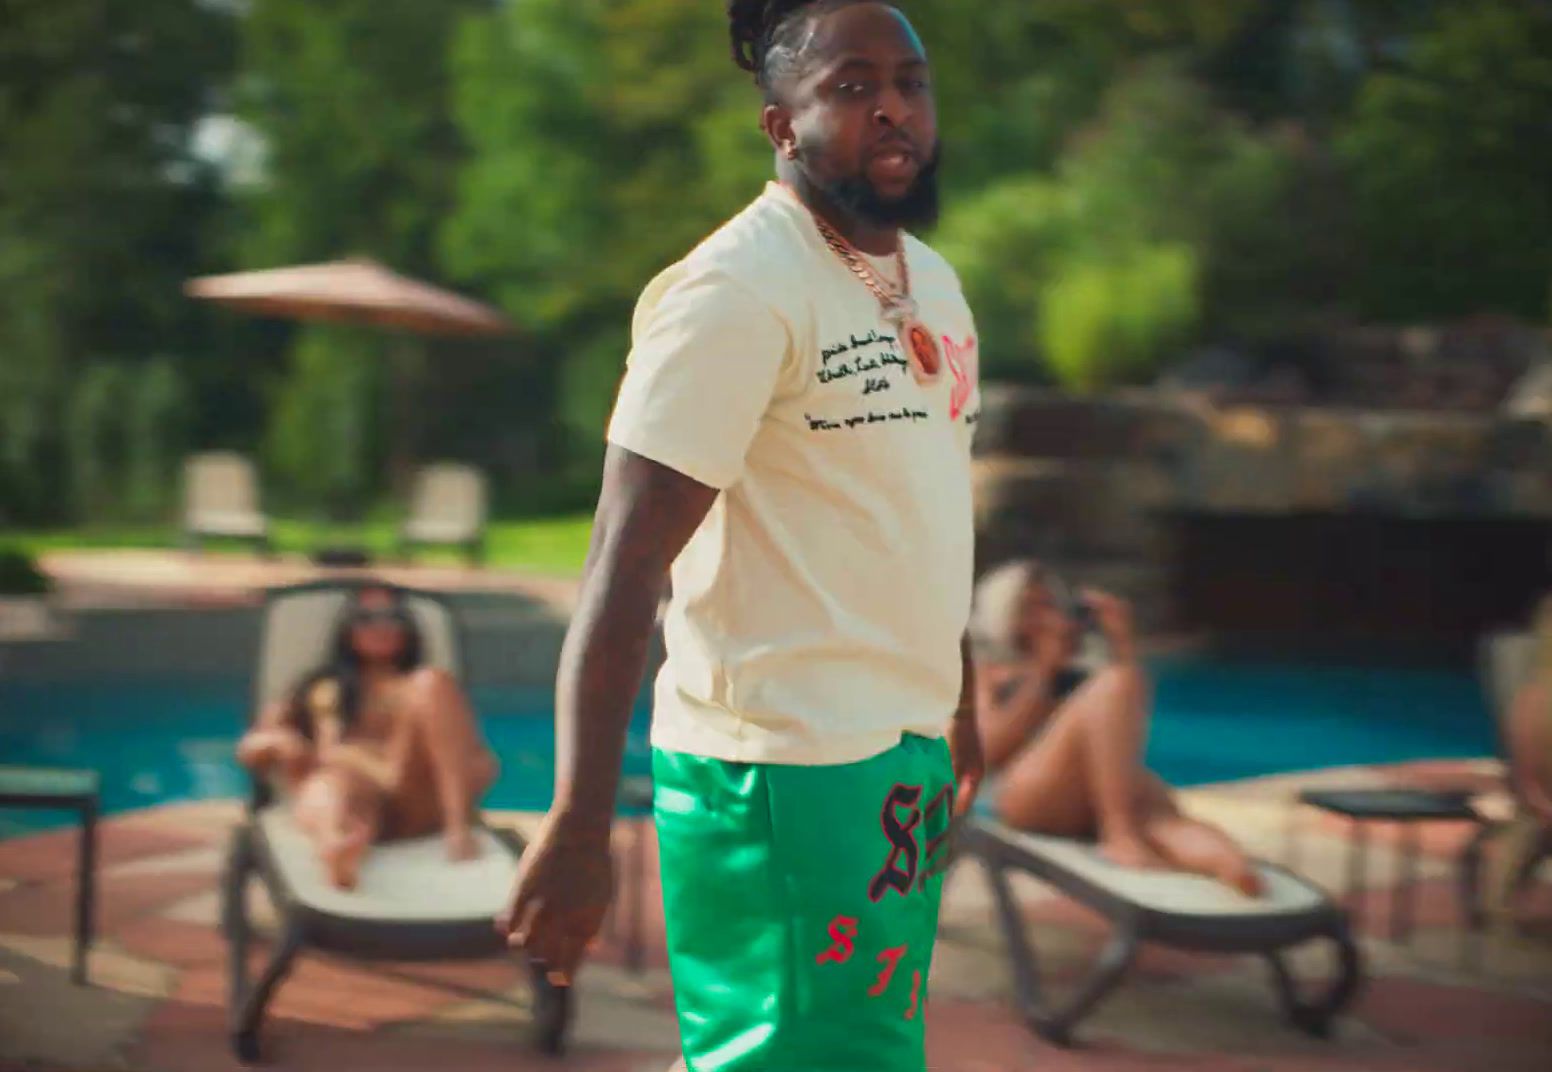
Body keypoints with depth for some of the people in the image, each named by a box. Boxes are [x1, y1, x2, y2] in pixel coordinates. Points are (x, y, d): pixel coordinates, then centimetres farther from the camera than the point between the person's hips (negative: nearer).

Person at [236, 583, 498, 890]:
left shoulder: (430, 689, 31)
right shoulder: (321, 688, 32)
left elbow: (485, 765, 18)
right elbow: (249, 750, 22)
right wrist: (277, 742, -2)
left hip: (417, 802, 1)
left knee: (432, 683, -20)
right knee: (330, 787, -37)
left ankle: (459, 827, -38)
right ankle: (337, 849, -76)